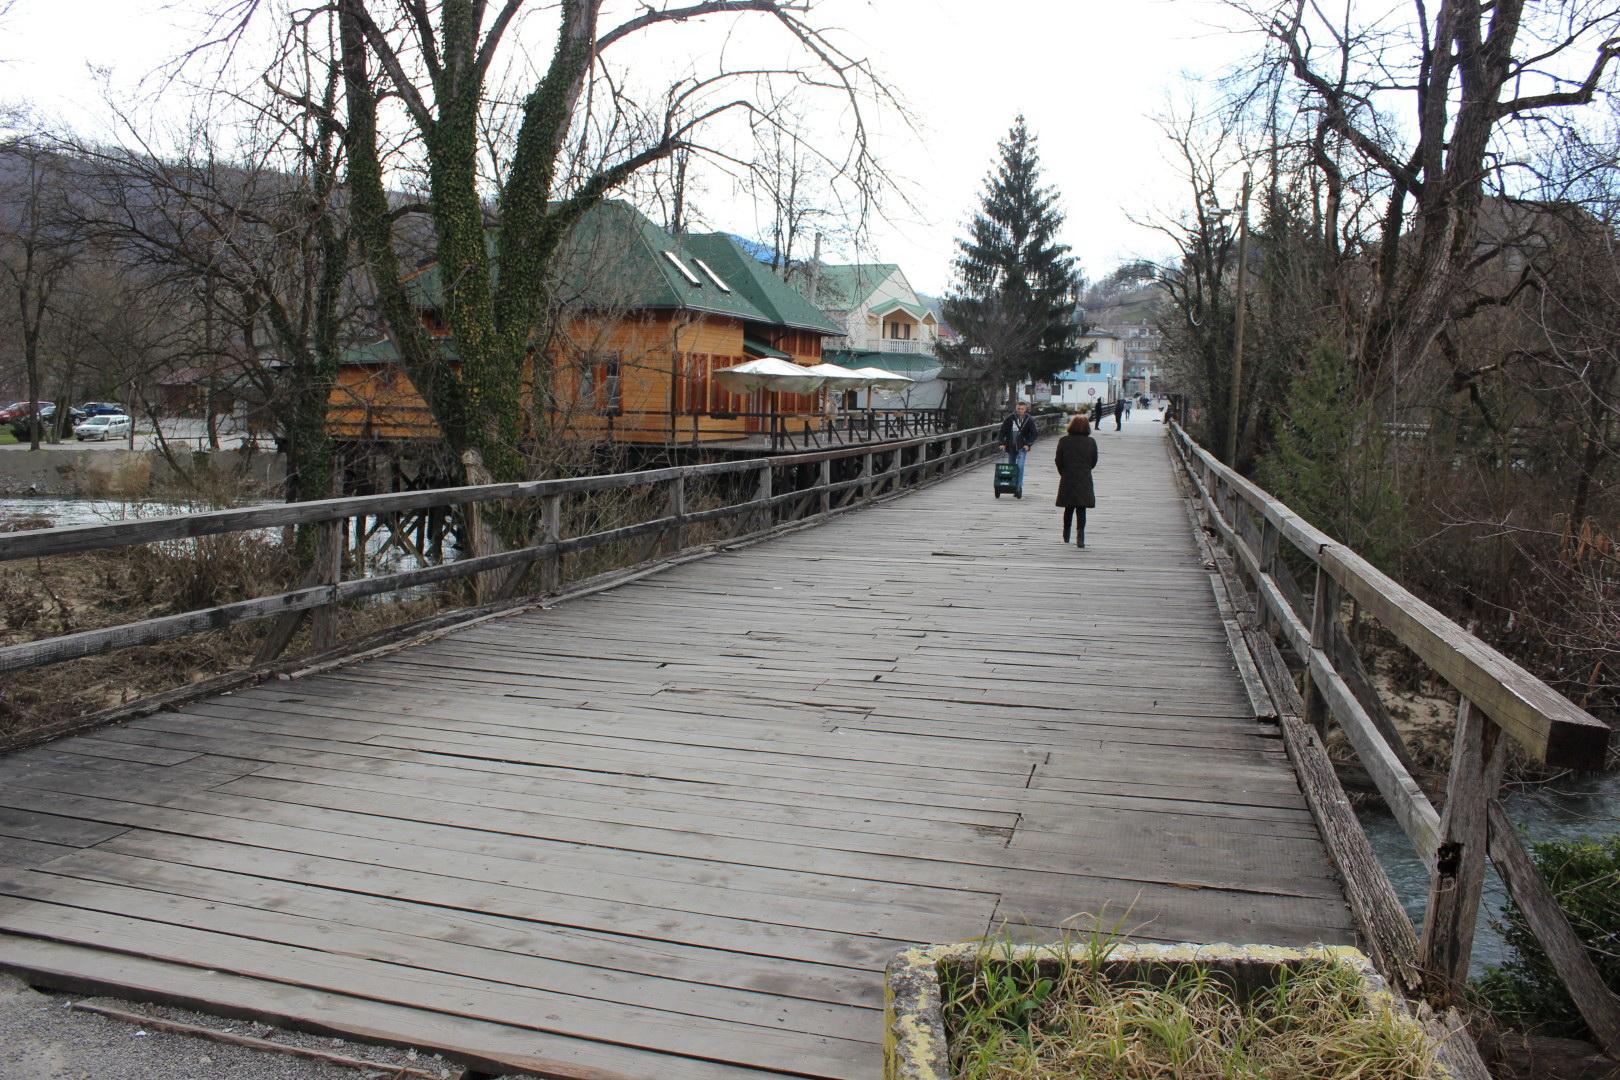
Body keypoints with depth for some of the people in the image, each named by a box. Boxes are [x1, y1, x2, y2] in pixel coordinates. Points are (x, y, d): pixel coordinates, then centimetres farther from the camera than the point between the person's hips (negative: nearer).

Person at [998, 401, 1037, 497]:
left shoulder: (1029, 421, -4)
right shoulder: (1010, 419, -4)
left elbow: (1033, 434, 2)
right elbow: (1002, 431, 2)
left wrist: (1028, 444, -10)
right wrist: (1002, 443, -7)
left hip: (1022, 448, -2)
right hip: (1010, 447, 2)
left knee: (1020, 467, -16)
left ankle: (1019, 488, -11)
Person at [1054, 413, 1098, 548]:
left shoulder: (1063, 441, -5)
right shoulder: (1091, 442, -3)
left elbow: (1058, 461, -2)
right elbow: (1094, 461, 4)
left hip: (1067, 480, 1)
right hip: (1084, 480, 0)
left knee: (1069, 508, 14)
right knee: (1081, 509, 1)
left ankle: (1066, 536, 26)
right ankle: (1080, 537, -11)